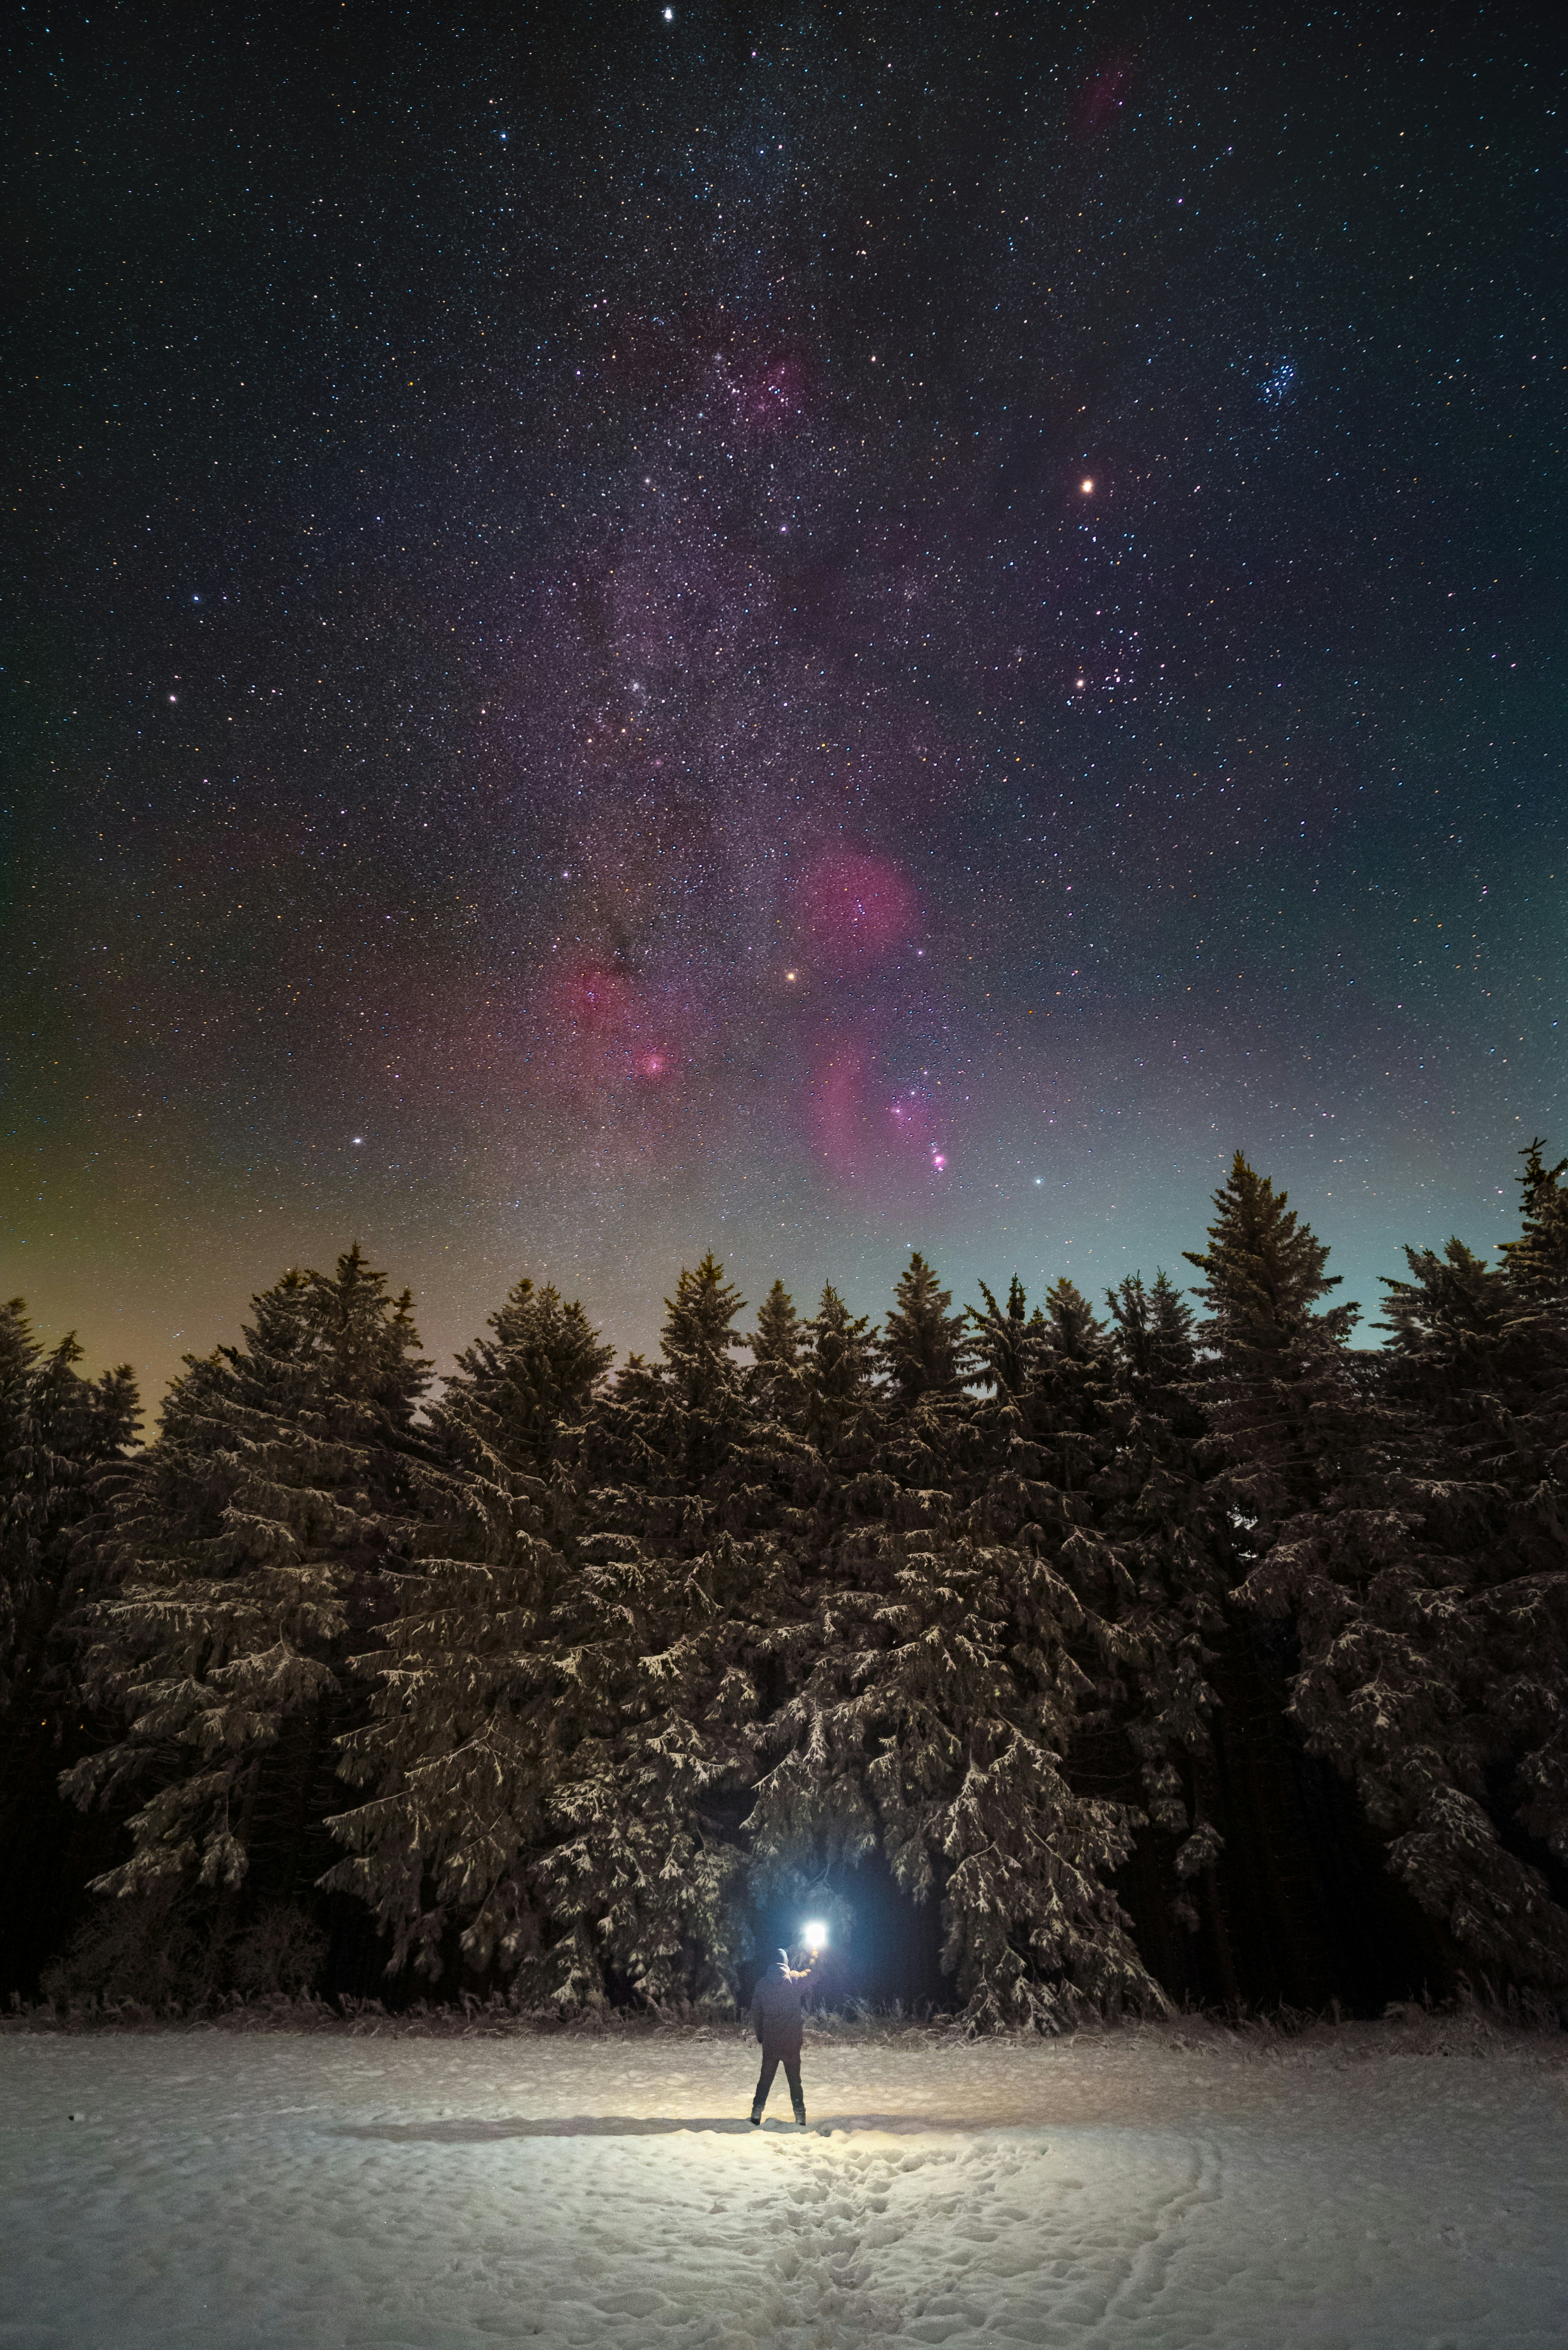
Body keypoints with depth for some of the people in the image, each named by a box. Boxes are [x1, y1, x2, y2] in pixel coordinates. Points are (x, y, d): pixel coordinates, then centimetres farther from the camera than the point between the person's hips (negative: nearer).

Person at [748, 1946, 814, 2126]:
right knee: (795, 2079, 10)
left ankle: (756, 2115, 11)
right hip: (792, 2043, -1)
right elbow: (809, 1974, 11)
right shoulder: (794, 1979, -9)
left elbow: (756, 2013, 3)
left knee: (765, 2078, 12)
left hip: (770, 2042, 1)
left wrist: (759, 2035, 14)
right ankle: (800, 2116, 13)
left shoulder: (763, 1984, -2)